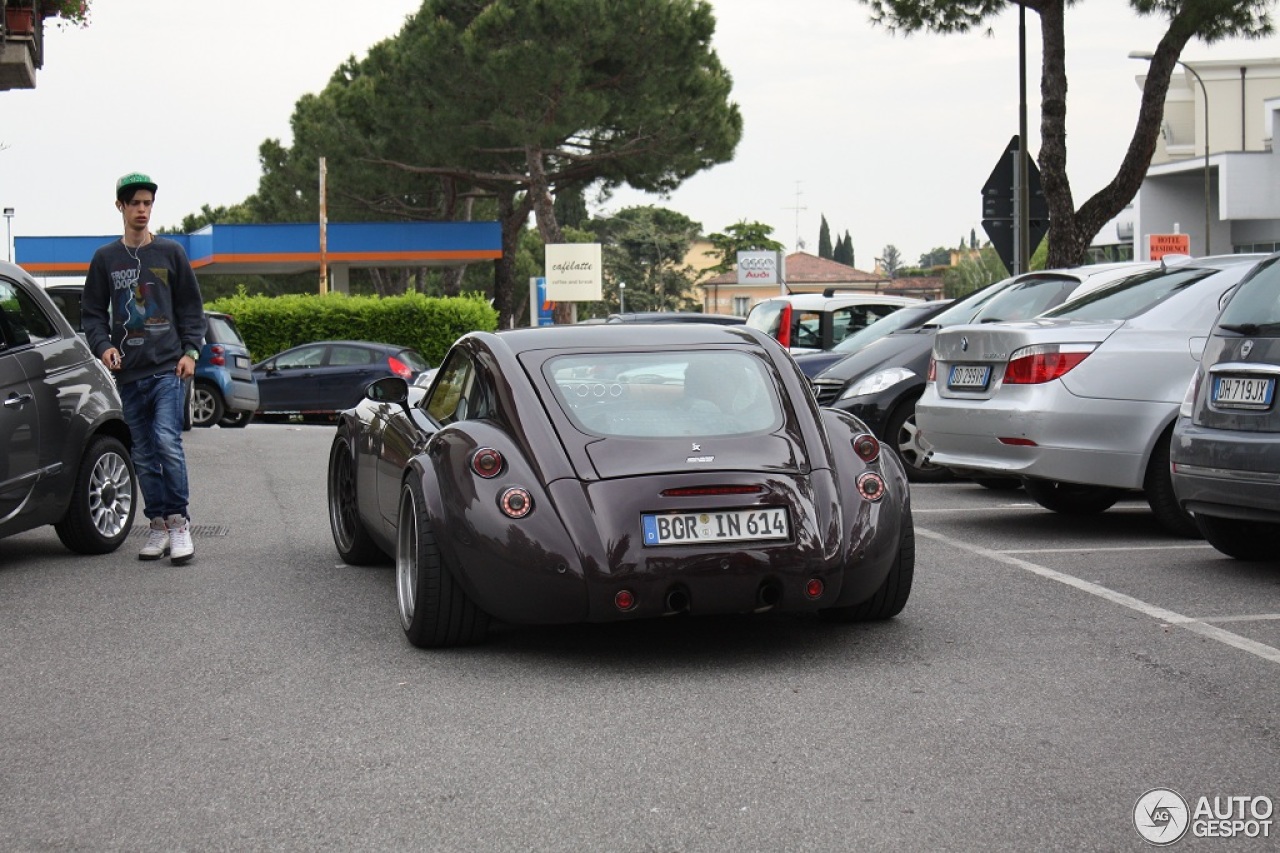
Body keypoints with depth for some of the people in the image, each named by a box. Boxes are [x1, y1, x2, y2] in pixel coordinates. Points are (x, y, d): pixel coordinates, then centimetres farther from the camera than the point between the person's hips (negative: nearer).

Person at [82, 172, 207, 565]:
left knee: (167, 441, -17)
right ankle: (158, 525, 12)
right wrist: (103, 345, -5)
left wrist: (190, 350, -2)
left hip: (169, 368, -3)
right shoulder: (105, 259, 11)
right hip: (129, 372, 3)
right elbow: (92, 312, 13)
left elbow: (191, 307, 10)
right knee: (144, 455, 5)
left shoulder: (171, 252, 7)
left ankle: (179, 522, -12)